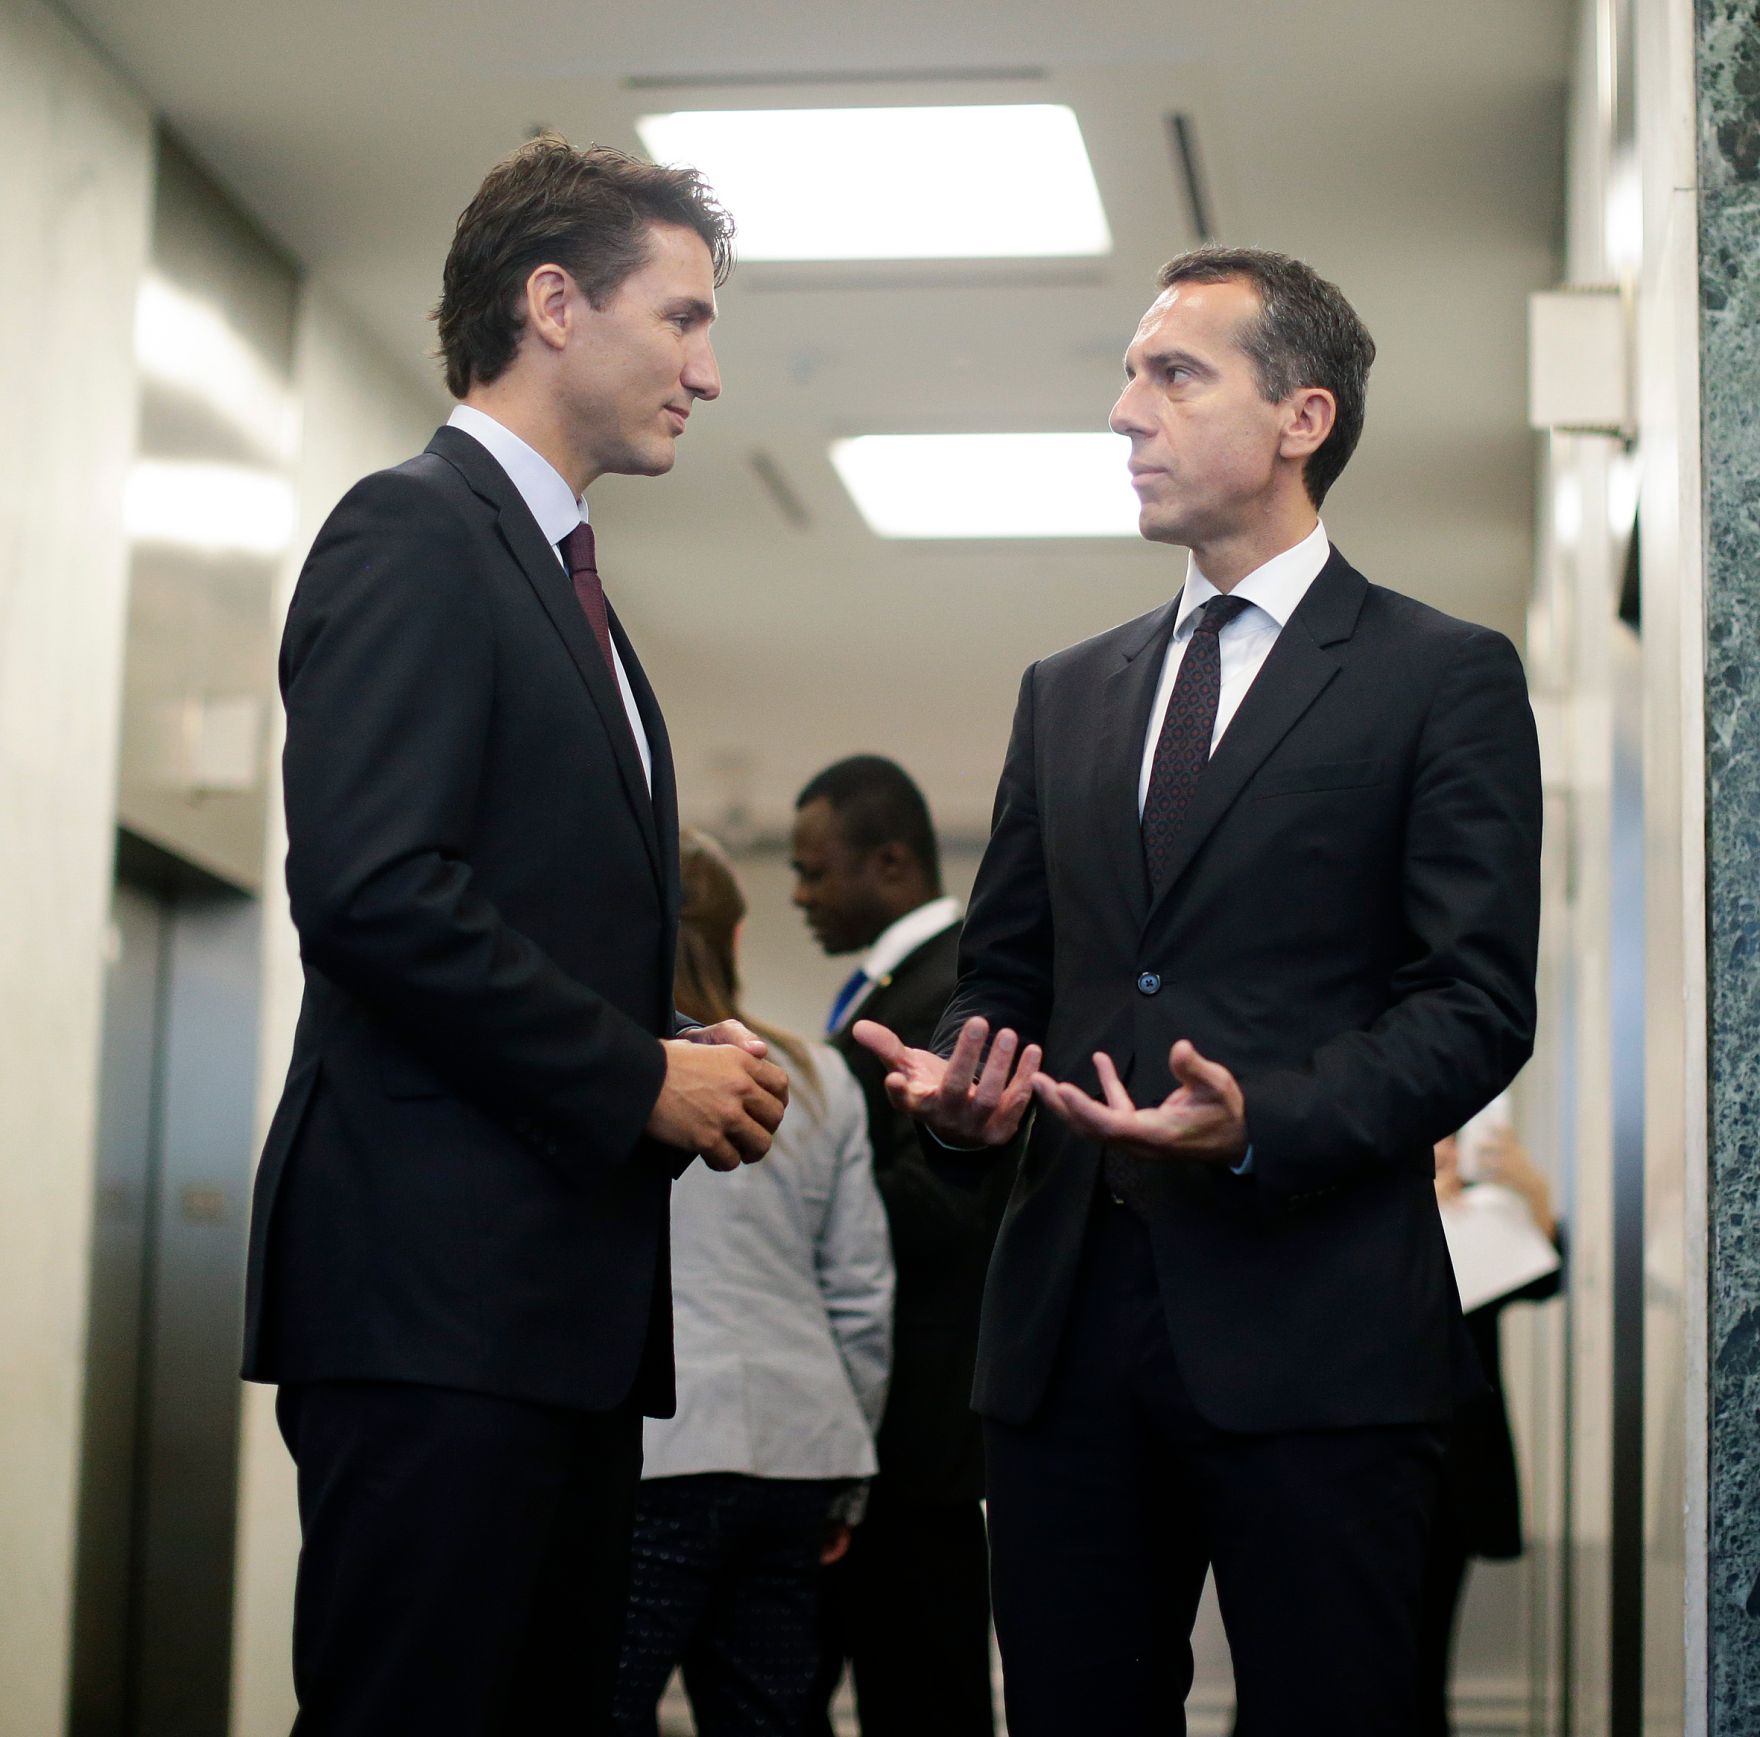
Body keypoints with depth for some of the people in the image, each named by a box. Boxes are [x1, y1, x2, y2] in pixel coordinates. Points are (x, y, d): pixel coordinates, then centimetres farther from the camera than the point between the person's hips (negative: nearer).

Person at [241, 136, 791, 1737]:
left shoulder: (558, 579, 23)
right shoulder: (413, 536, -6)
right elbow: (373, 895, -19)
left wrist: (683, 1061, 7)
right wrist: (641, 1079, -12)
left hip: (562, 1304, 10)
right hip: (437, 1300, -10)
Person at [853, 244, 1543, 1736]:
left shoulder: (1446, 680, 3)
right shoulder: (1068, 694, 20)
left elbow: (1478, 1002, -5)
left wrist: (1262, 1123, -20)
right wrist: (957, 1088, -1)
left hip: (1308, 1333, -5)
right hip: (1072, 1317, 5)